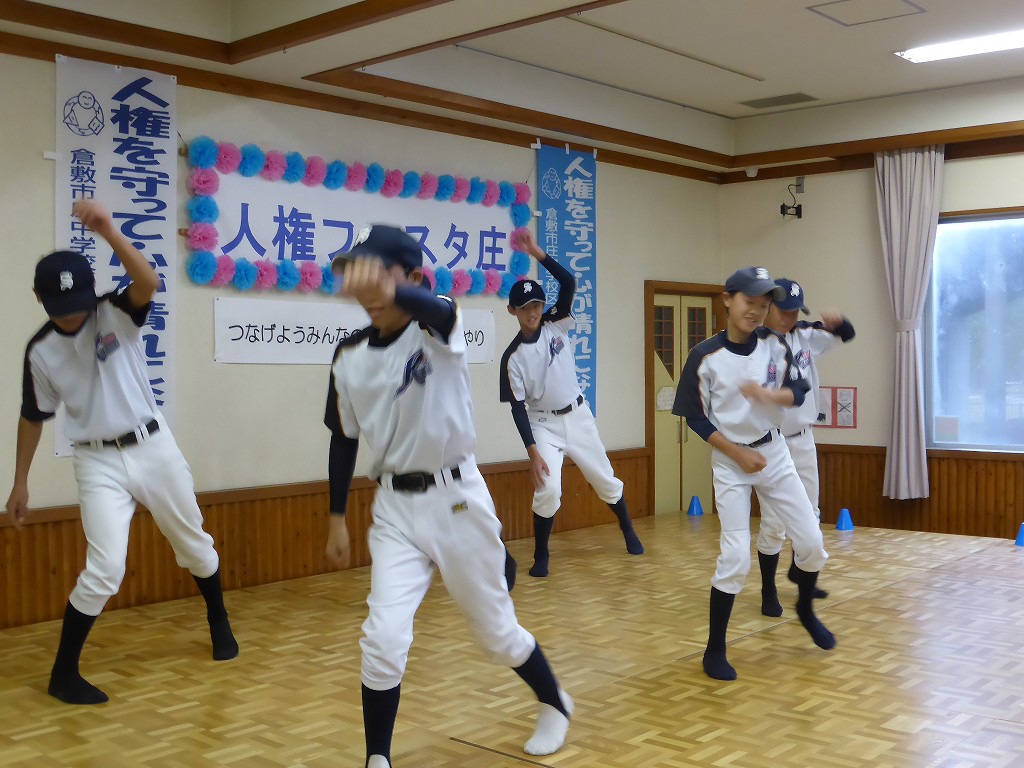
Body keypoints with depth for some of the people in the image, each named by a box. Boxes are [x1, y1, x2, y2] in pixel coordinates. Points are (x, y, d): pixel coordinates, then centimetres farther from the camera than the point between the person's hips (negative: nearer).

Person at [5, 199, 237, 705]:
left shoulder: (117, 313, -10)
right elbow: (33, 417, 5)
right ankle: (63, 674, 5)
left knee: (194, 544, 16)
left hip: (154, 448, 1)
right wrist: (20, 483, 7)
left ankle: (218, 623, 41)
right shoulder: (41, 351, -5)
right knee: (104, 569, -11)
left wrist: (109, 233, -48)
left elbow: (149, 283, -33)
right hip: (98, 463, -1)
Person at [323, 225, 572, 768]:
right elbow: (344, 441, 10)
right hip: (394, 508, 3)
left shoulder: (438, 330, -14)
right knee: (383, 638, -10)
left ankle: (554, 703, 42)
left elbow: (440, 309, -41)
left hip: (457, 500, -3)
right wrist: (337, 520, 11)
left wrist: (390, 294, -63)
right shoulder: (350, 357, -1)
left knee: (495, 630, 13)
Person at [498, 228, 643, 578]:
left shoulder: (556, 325, -5)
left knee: (605, 479, 14)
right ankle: (541, 555, 2)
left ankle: (628, 531, 38)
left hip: (578, 417, 3)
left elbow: (568, 283, -19)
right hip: (544, 425, -3)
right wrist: (532, 451, -19)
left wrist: (536, 253, -28)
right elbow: (517, 407, -12)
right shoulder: (513, 357, -11)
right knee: (547, 489, -17)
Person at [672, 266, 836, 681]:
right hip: (730, 462, -4)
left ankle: (806, 610, 35)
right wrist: (737, 454, -14)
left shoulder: (773, 344, -3)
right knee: (736, 559, -8)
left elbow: (797, 392, 0)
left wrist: (767, 394, -21)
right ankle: (715, 650, 8)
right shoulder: (704, 356, -14)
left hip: (775, 453, 4)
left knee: (811, 542, 4)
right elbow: (696, 418, -9)